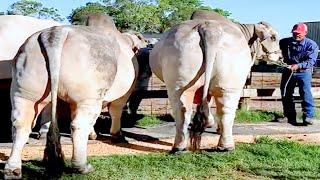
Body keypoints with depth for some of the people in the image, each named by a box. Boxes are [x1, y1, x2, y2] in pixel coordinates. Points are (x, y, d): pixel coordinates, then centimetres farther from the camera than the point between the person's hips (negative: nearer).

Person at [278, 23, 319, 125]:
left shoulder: (311, 45, -9)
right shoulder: (285, 42, 0)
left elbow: (311, 61, -18)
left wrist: (298, 66, -33)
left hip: (304, 72, -4)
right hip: (288, 71, 4)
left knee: (305, 92, -20)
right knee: (286, 94, 5)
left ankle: (308, 116, -20)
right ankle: (290, 117, 17)